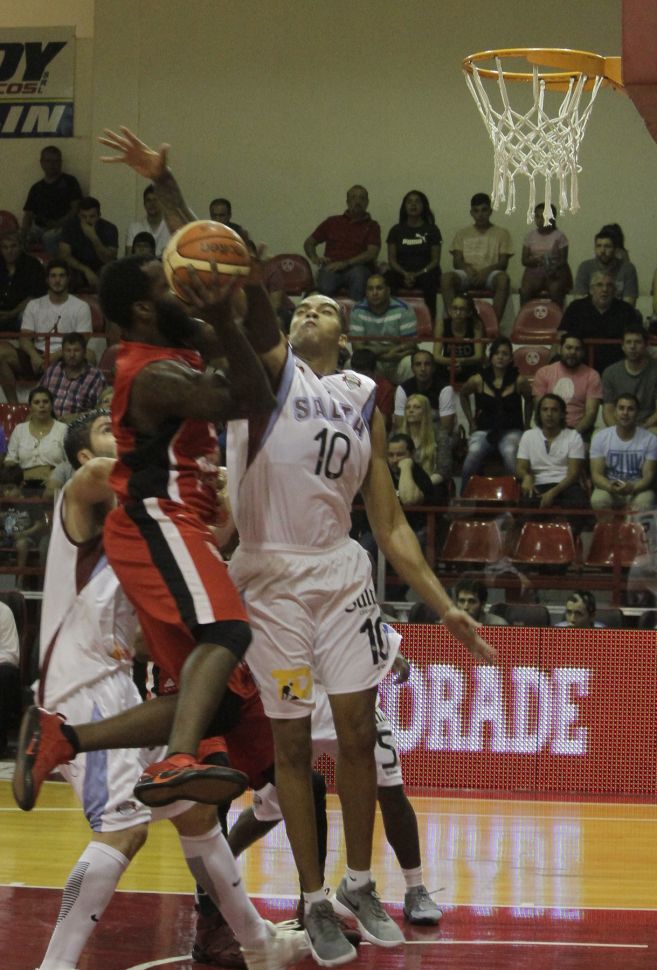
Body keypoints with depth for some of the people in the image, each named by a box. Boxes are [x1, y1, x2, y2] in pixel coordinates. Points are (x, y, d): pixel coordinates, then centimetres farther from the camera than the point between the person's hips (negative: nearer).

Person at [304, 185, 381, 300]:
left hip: (357, 267, -1)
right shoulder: (332, 222, 21)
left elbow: (372, 254, -2)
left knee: (358, 273, -40)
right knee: (325, 288, -36)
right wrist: (314, 258, 3)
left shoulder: (372, 226, 13)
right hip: (331, 268, 1)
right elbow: (309, 243, 26)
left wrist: (345, 263, -15)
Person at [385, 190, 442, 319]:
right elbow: (391, 259, 8)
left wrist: (418, 274, -13)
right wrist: (405, 274, -11)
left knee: (429, 280, -37)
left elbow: (435, 260, 3)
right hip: (402, 273, 2)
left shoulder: (431, 230, 10)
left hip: (424, 274, -1)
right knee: (387, 278, -32)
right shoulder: (396, 230, 15)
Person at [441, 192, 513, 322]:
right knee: (446, 277, -33)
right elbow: (457, 262, 10)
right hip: (467, 274, 1)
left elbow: (503, 263, 4)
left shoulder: (501, 233, 15)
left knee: (503, 278, -38)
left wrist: (485, 271, -16)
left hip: (490, 274, -1)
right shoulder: (462, 234, 21)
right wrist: (468, 268, -15)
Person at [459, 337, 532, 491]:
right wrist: (471, 423, 18)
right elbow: (463, 395, 23)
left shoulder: (519, 381, 0)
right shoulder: (478, 381, 2)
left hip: (511, 430, -1)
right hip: (483, 431, 1)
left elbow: (529, 401, 18)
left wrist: (526, 426, 14)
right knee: (473, 454, -31)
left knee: (511, 454, -35)